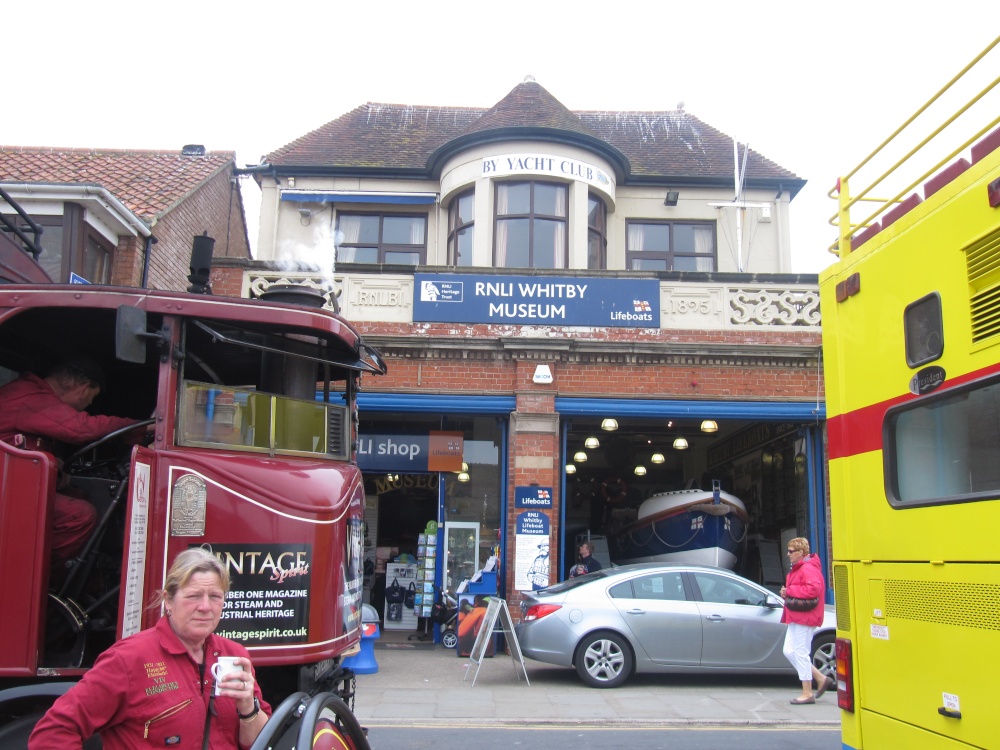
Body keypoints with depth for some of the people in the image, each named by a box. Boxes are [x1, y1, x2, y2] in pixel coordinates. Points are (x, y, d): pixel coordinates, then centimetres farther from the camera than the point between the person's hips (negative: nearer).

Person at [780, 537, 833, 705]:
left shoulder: (808, 569, -16)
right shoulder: (797, 568, 18)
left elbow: (814, 589, -30)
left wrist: (790, 590, -21)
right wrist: (787, 593, 5)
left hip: (805, 618, -11)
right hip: (796, 618, 11)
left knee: (801, 653, -6)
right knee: (789, 651, 11)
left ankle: (807, 693, 2)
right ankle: (821, 679, 19)